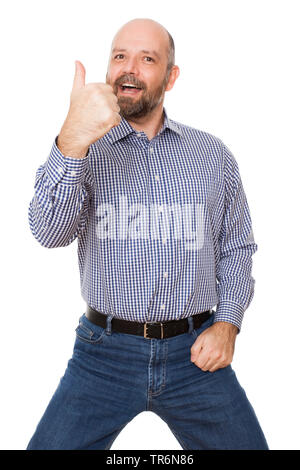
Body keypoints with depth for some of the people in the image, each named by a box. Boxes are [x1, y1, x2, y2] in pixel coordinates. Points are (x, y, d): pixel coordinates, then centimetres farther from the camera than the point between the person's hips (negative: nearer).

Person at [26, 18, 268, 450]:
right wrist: (72, 142, -28)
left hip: (195, 353, 2)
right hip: (105, 354, -1)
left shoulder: (213, 154, 8)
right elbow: (51, 232, -15)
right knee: (51, 446, -1)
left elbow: (237, 247, 10)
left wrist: (227, 322, -3)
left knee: (245, 443, 4)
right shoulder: (85, 153, 2)